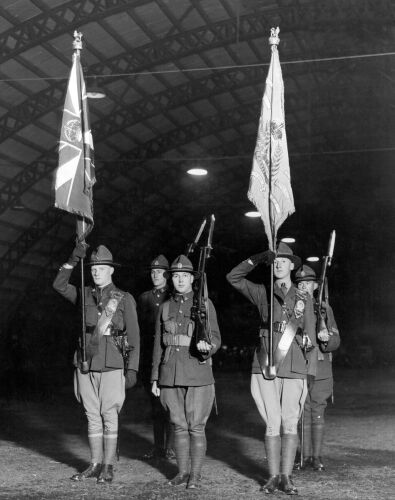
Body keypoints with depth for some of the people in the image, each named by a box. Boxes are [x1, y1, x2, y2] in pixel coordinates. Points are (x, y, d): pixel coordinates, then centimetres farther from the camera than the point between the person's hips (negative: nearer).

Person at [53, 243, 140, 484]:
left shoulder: (125, 299, 1)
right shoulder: (85, 295, 11)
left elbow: (134, 336, -1)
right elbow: (59, 285, -3)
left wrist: (132, 369, -6)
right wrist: (74, 260, -12)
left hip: (112, 365, -4)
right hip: (86, 364, 4)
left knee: (109, 415, -2)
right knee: (93, 416, 8)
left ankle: (108, 466, 5)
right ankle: (95, 464, 15)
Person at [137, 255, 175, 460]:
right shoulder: (144, 298, 14)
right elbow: (139, 328, 14)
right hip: (149, 357, 3)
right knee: (155, 403, 7)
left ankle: (170, 446, 1)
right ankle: (158, 446, 12)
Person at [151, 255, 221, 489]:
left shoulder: (205, 304, 1)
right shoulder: (165, 308, 11)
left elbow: (216, 338, -2)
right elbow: (159, 345, 14)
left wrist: (207, 346, -26)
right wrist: (155, 378, 11)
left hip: (198, 373, -3)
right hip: (171, 374, 3)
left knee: (196, 426, -1)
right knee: (179, 426, 9)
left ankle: (196, 474, 8)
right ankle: (182, 472, 18)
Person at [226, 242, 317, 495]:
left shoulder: (305, 300, 11)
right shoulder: (263, 293, 10)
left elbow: (309, 338, 11)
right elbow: (233, 277, 5)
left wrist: (309, 372, 6)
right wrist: (258, 259, -3)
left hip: (294, 369, 1)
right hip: (266, 366, 0)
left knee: (290, 424, -1)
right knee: (273, 423, 0)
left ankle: (286, 477, 7)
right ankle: (274, 476, 9)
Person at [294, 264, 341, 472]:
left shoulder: (324, 308, 6)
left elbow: (335, 341, 2)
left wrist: (327, 338, -20)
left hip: (320, 369, 0)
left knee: (318, 412, 2)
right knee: (302, 412, 3)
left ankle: (317, 456, 9)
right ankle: (305, 456, 11)